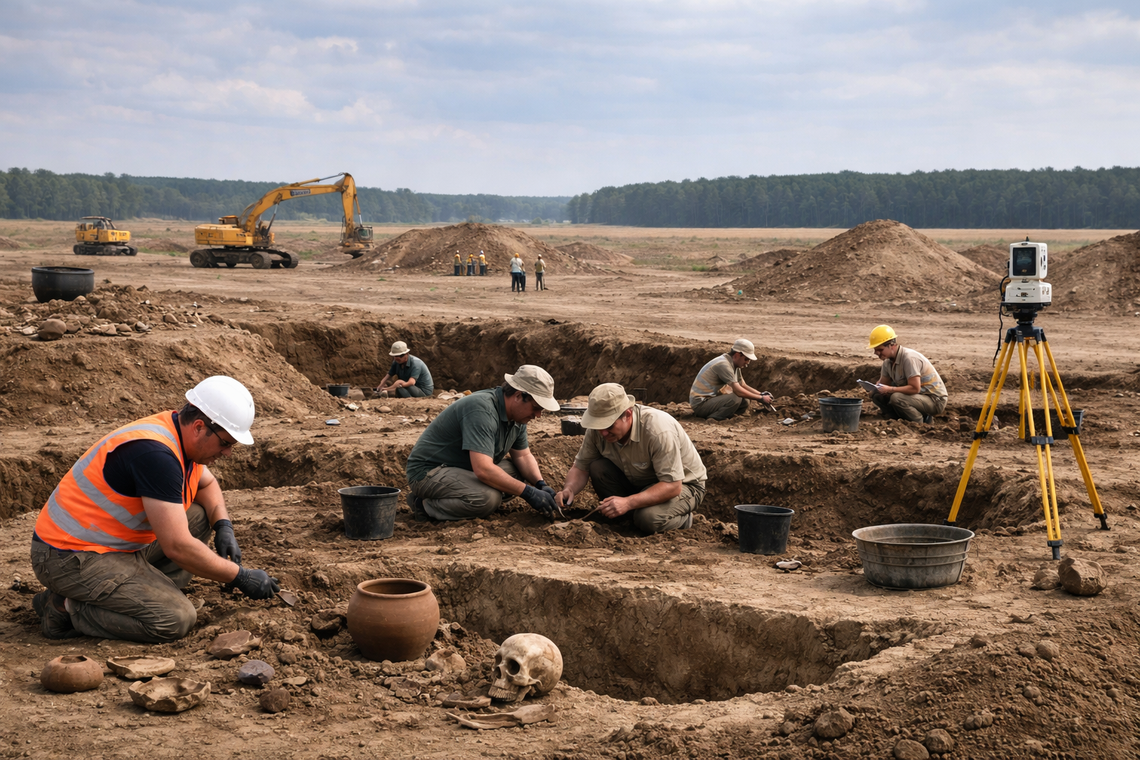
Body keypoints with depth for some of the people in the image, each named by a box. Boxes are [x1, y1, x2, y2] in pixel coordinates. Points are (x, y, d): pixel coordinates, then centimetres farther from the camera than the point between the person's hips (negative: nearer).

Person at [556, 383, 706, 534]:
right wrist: (569, 489, -28)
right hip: (638, 482, 6)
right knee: (597, 468, -19)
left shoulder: (659, 430, -35)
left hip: (682, 484, -6)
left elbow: (672, 486, -35)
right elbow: (581, 466, -5)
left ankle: (683, 519, -2)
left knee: (649, 519, -35)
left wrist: (628, 502, -45)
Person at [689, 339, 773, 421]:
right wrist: (761, 398, -16)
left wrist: (761, 394, 5)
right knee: (735, 399, -29)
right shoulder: (723, 364, -21)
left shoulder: (734, 365, 11)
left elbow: (743, 385, 20)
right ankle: (712, 419, -15)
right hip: (701, 403, -11)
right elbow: (738, 391, -23)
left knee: (744, 402, 3)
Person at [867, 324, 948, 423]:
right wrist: (875, 387, -11)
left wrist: (890, 389, -30)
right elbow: (883, 382, 13)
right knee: (876, 394, -4)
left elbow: (915, 388, -31)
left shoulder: (909, 358, -26)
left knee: (896, 398, -34)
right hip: (918, 396, 9)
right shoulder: (888, 361, 1)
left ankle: (921, 422, -12)